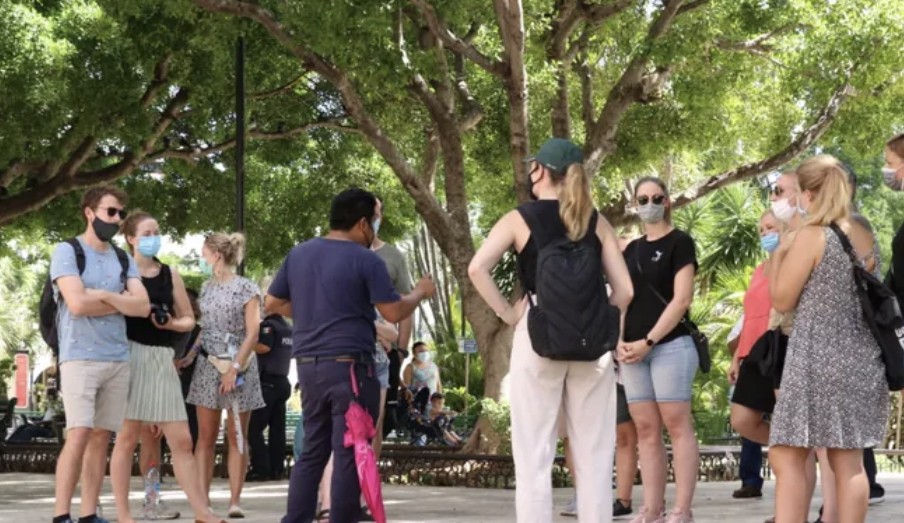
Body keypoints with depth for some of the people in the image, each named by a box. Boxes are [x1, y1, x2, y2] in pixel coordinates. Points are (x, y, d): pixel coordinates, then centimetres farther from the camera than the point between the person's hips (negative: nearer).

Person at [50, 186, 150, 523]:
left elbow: (143, 307, 3)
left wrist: (103, 296, -10)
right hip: (80, 357, -5)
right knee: (79, 435, -13)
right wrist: (122, 303, -3)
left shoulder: (124, 259, 15)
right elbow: (77, 304, -15)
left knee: (101, 437, 4)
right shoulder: (67, 251, -2)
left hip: (118, 359, 5)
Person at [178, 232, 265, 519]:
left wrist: (235, 368, -17)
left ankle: (235, 500, 3)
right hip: (208, 366, 5)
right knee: (206, 436, 0)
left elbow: (253, 334, -9)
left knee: (237, 436, 1)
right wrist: (190, 355, 3)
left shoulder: (246, 288, -5)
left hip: (239, 366, -5)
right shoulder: (207, 288, 11)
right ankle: (202, 499, -1)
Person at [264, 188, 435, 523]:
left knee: (313, 449, 13)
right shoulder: (366, 260, -8)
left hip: (308, 364, 6)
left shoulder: (298, 254, 10)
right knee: (350, 452, -1)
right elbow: (393, 313, -8)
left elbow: (272, 304, 15)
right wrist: (420, 293, 10)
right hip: (349, 365, -6)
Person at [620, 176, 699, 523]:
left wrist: (648, 341, -13)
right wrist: (619, 342, 1)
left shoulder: (680, 242, -1)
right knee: (646, 430, 4)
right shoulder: (631, 249, 17)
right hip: (633, 351, 6)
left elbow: (681, 299, -9)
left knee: (677, 426, -7)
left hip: (670, 346, -6)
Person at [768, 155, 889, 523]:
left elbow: (782, 300, -6)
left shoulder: (812, 235, -10)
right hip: (860, 359, 7)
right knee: (849, 462, 7)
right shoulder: (861, 235, 9)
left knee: (787, 459, -3)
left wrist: (780, 255, 7)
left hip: (818, 358, -7)